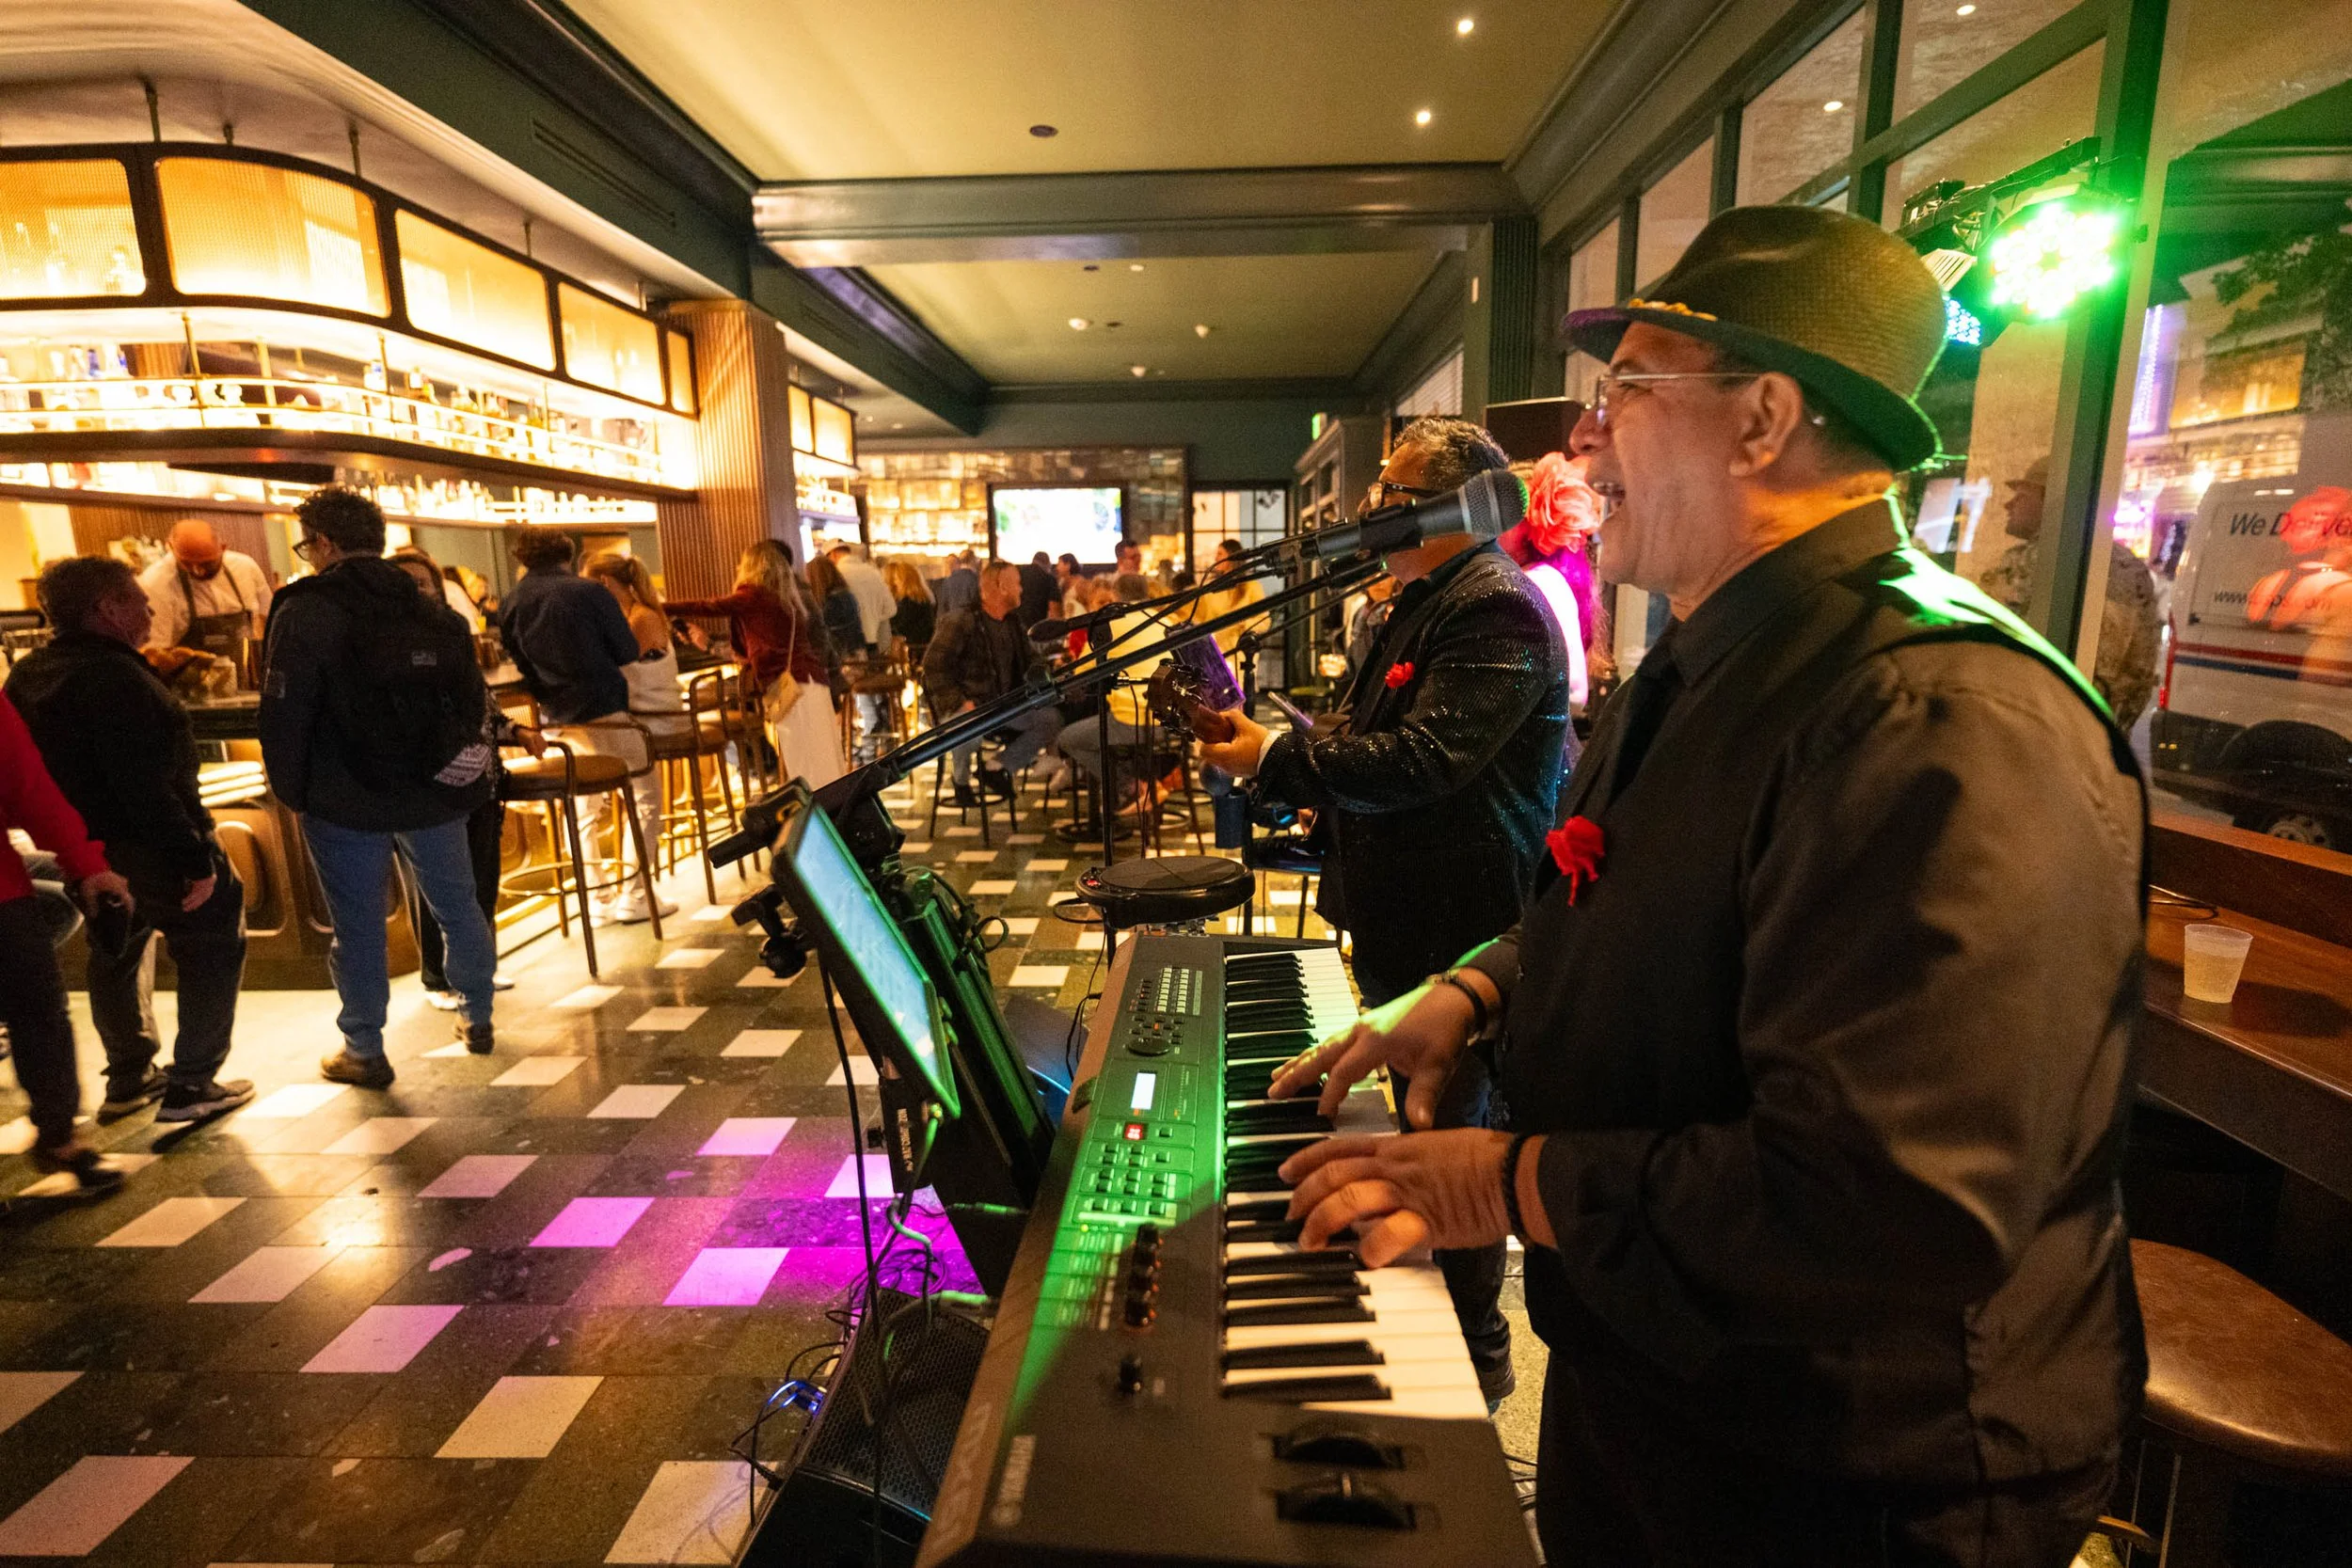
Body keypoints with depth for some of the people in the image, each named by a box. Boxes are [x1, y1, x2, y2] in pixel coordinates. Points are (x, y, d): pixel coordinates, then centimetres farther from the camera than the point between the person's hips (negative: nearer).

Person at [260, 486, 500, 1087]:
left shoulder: (303, 613, -9)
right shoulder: (439, 615, 6)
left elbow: (284, 715, -11)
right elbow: (472, 703, 10)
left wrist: (292, 792, 0)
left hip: (347, 803, -4)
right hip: (435, 795, 4)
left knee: (358, 926, 6)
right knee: (457, 906, 16)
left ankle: (364, 1051, 16)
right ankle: (478, 1019, 27)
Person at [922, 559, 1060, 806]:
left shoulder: (1012, 625, 14)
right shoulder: (960, 622, -11)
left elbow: (1031, 659, 22)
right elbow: (934, 666, -15)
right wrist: (960, 701, -25)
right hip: (962, 708, -7)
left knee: (1051, 718, -9)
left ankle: (1000, 769, 1)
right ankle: (962, 781, -7)